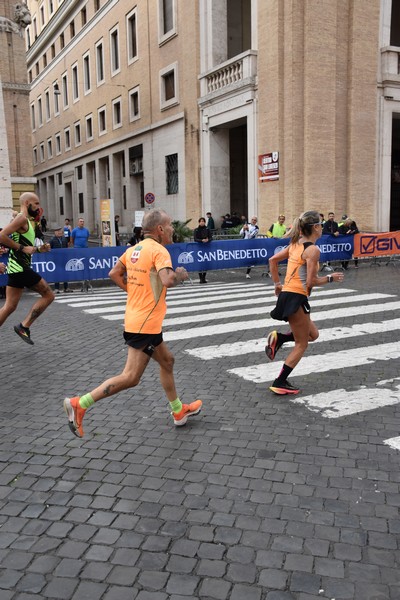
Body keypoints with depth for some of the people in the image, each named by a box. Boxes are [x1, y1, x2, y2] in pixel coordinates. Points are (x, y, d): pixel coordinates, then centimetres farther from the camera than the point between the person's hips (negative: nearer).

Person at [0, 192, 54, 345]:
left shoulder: (25, 221, 20)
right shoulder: (22, 218, -10)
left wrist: (38, 249, 15)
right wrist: (22, 248, -18)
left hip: (16, 268, 10)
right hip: (21, 268, -10)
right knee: (48, 295, -1)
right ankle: (24, 326, 0)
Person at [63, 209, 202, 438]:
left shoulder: (133, 250, 9)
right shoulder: (159, 251, -15)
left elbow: (114, 273, 15)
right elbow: (168, 280, -30)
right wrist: (180, 275, -10)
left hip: (136, 317, 10)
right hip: (146, 323, -10)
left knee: (167, 361, 22)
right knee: (130, 378, -5)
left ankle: (179, 411, 35)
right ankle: (79, 404, -5)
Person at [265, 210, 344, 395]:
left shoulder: (296, 244, 11)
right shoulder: (313, 249, -14)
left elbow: (272, 260, 15)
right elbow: (311, 281, -17)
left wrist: (277, 284, 19)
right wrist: (330, 278, -1)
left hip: (287, 294, 8)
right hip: (296, 298, -8)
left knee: (313, 335, 22)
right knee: (302, 344, 6)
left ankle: (278, 338, 5)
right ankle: (280, 383, 7)